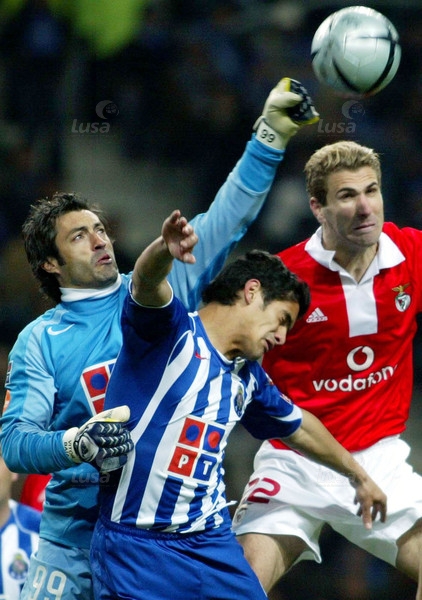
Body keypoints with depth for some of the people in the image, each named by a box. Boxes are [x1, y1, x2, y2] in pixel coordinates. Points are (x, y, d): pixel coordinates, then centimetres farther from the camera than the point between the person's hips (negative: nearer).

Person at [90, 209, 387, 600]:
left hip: (212, 545, 7)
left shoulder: (248, 378, 16)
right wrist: (165, 249, -52)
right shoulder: (170, 331, -6)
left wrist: (357, 476, 48)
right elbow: (147, 281, -29)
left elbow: (298, 428, 35)